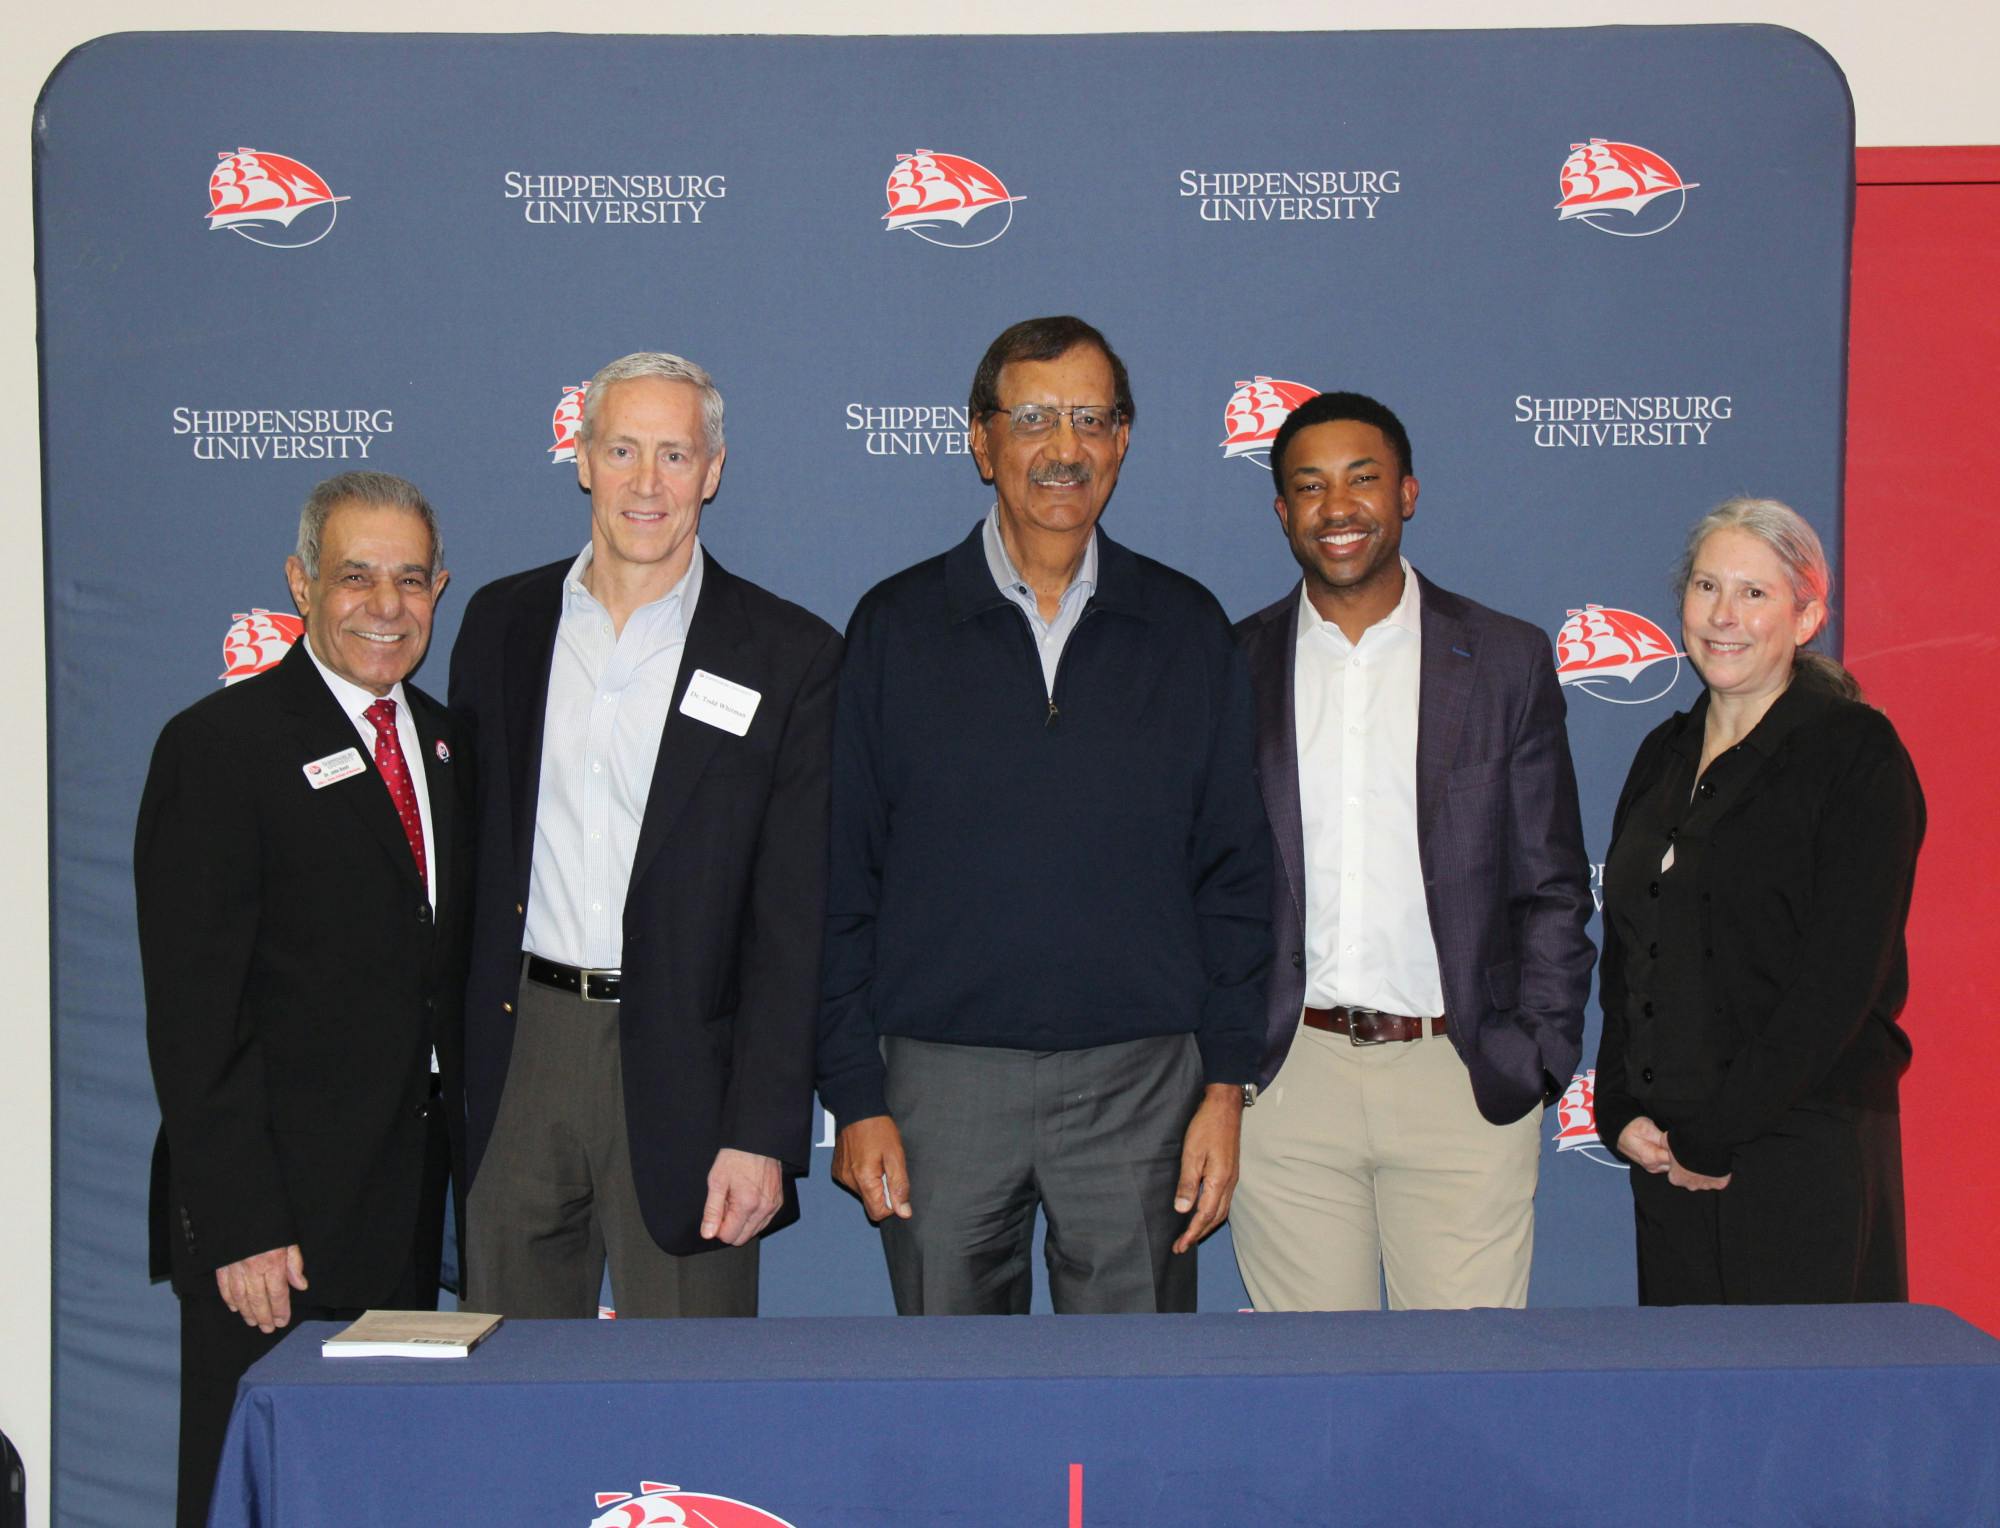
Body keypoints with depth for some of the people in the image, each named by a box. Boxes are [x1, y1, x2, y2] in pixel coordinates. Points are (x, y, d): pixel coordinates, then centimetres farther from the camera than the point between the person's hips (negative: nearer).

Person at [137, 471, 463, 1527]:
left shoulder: (442, 742, 13)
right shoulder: (218, 747, -9)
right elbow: (193, 1015, -13)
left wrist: (458, 1163, 10)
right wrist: (239, 1229, -17)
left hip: (409, 1219, 6)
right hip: (273, 1223, -6)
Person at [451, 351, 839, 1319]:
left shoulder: (788, 658, -3)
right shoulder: (501, 623, 9)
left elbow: (794, 921, -5)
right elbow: (469, 849, 13)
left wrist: (762, 1132, -10)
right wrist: (454, 1057, 6)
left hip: (681, 1069, -3)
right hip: (517, 1055, 3)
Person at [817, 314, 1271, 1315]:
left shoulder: (1185, 629, 6)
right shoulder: (896, 627, 3)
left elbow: (1234, 875, 7)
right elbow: (843, 882, 3)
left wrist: (1225, 1083, 0)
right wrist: (854, 1095, -2)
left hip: (1140, 1082, 1)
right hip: (942, 1076, 0)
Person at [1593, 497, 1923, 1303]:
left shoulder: (1855, 749, -5)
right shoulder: (1663, 755, 13)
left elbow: (1840, 978, -13)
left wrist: (1719, 1132, -14)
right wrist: (1621, 1114, 1)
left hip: (1807, 1153, -5)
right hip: (1666, 1157, 6)